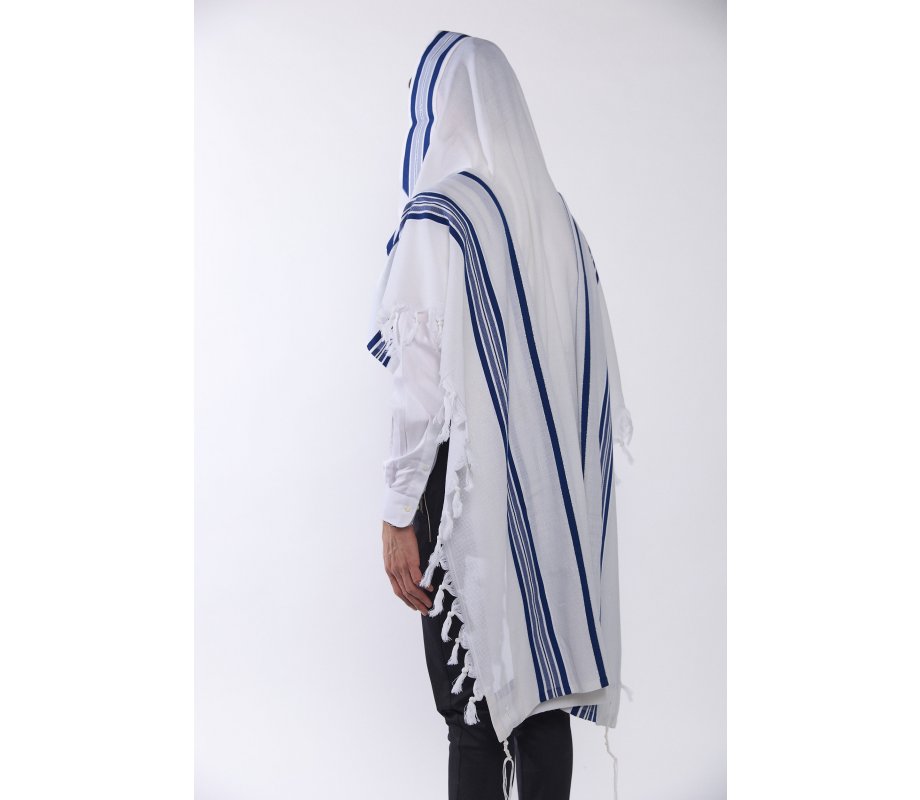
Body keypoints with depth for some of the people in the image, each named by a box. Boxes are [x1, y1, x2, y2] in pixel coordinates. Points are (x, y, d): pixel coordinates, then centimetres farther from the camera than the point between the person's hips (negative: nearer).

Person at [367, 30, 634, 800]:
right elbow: (593, 368, 9)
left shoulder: (439, 215, -12)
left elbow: (426, 384, -16)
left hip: (475, 490, -7)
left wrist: (399, 514, -10)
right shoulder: (555, 213, 8)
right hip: (557, 495, 7)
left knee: (476, 714, 3)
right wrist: (566, 482, 17)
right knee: (545, 691, 15)